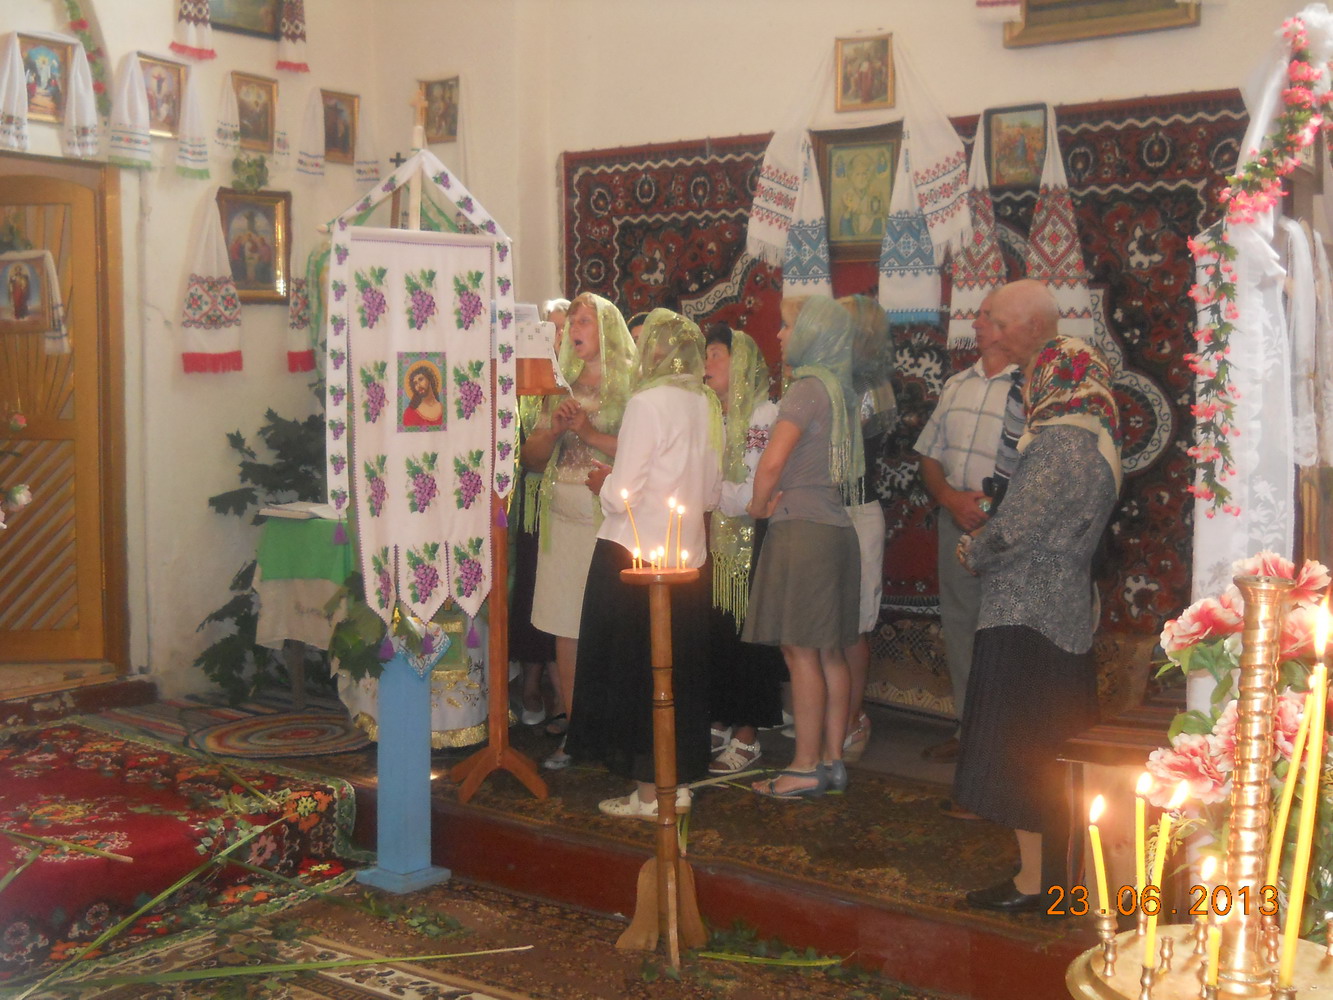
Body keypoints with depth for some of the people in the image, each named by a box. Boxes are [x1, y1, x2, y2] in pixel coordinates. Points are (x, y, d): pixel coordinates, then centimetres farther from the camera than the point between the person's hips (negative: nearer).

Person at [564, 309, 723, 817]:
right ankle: (679, 781, 22)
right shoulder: (707, 406, 5)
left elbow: (624, 494, -17)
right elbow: (712, 493, 12)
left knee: (634, 669, 3)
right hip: (688, 557, 7)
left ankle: (647, 790, 8)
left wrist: (603, 483, 3)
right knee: (680, 670, 14)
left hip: (634, 554, -7)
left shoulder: (647, 403, -15)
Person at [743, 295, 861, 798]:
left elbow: (773, 460, -22)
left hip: (801, 529, -9)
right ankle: (832, 760, 17)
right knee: (829, 652, 11)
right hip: (835, 527, 9)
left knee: (801, 652, -4)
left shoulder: (807, 388, -13)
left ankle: (806, 767, 1)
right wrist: (775, 501, 9)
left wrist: (758, 505, -5)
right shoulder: (838, 389, 14)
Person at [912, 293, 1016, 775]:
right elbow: (930, 456, 16)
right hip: (956, 523, 7)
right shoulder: (957, 386, 15)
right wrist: (951, 498, -2)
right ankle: (969, 726, 22)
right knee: (958, 624, 11)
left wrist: (993, 505, -20)